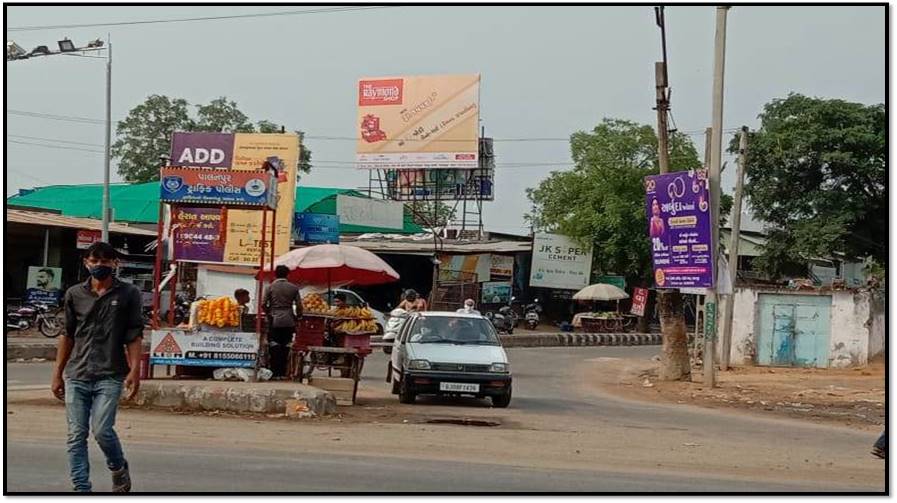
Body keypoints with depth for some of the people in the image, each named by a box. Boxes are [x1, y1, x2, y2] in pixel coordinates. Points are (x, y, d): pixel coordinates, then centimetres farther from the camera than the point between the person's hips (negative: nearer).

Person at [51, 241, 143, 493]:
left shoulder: (128, 294, 3)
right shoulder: (75, 294, 10)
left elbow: (134, 336, 1)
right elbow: (67, 335, 15)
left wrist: (135, 370, -9)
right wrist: (58, 374, 14)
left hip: (110, 376, -3)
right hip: (76, 375, 3)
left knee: (102, 430, -13)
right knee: (76, 435, -1)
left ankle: (119, 469, 15)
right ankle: (81, 488, 4)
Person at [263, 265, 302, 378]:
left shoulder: (271, 287, -2)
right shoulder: (293, 288, 3)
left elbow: (264, 304, -4)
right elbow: (299, 305, 0)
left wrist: (268, 313, 14)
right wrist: (297, 317, 15)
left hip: (274, 320, -1)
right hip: (289, 321, 2)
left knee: (274, 348, 2)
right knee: (286, 347, 6)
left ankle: (275, 373, -4)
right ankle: (283, 372, 6)